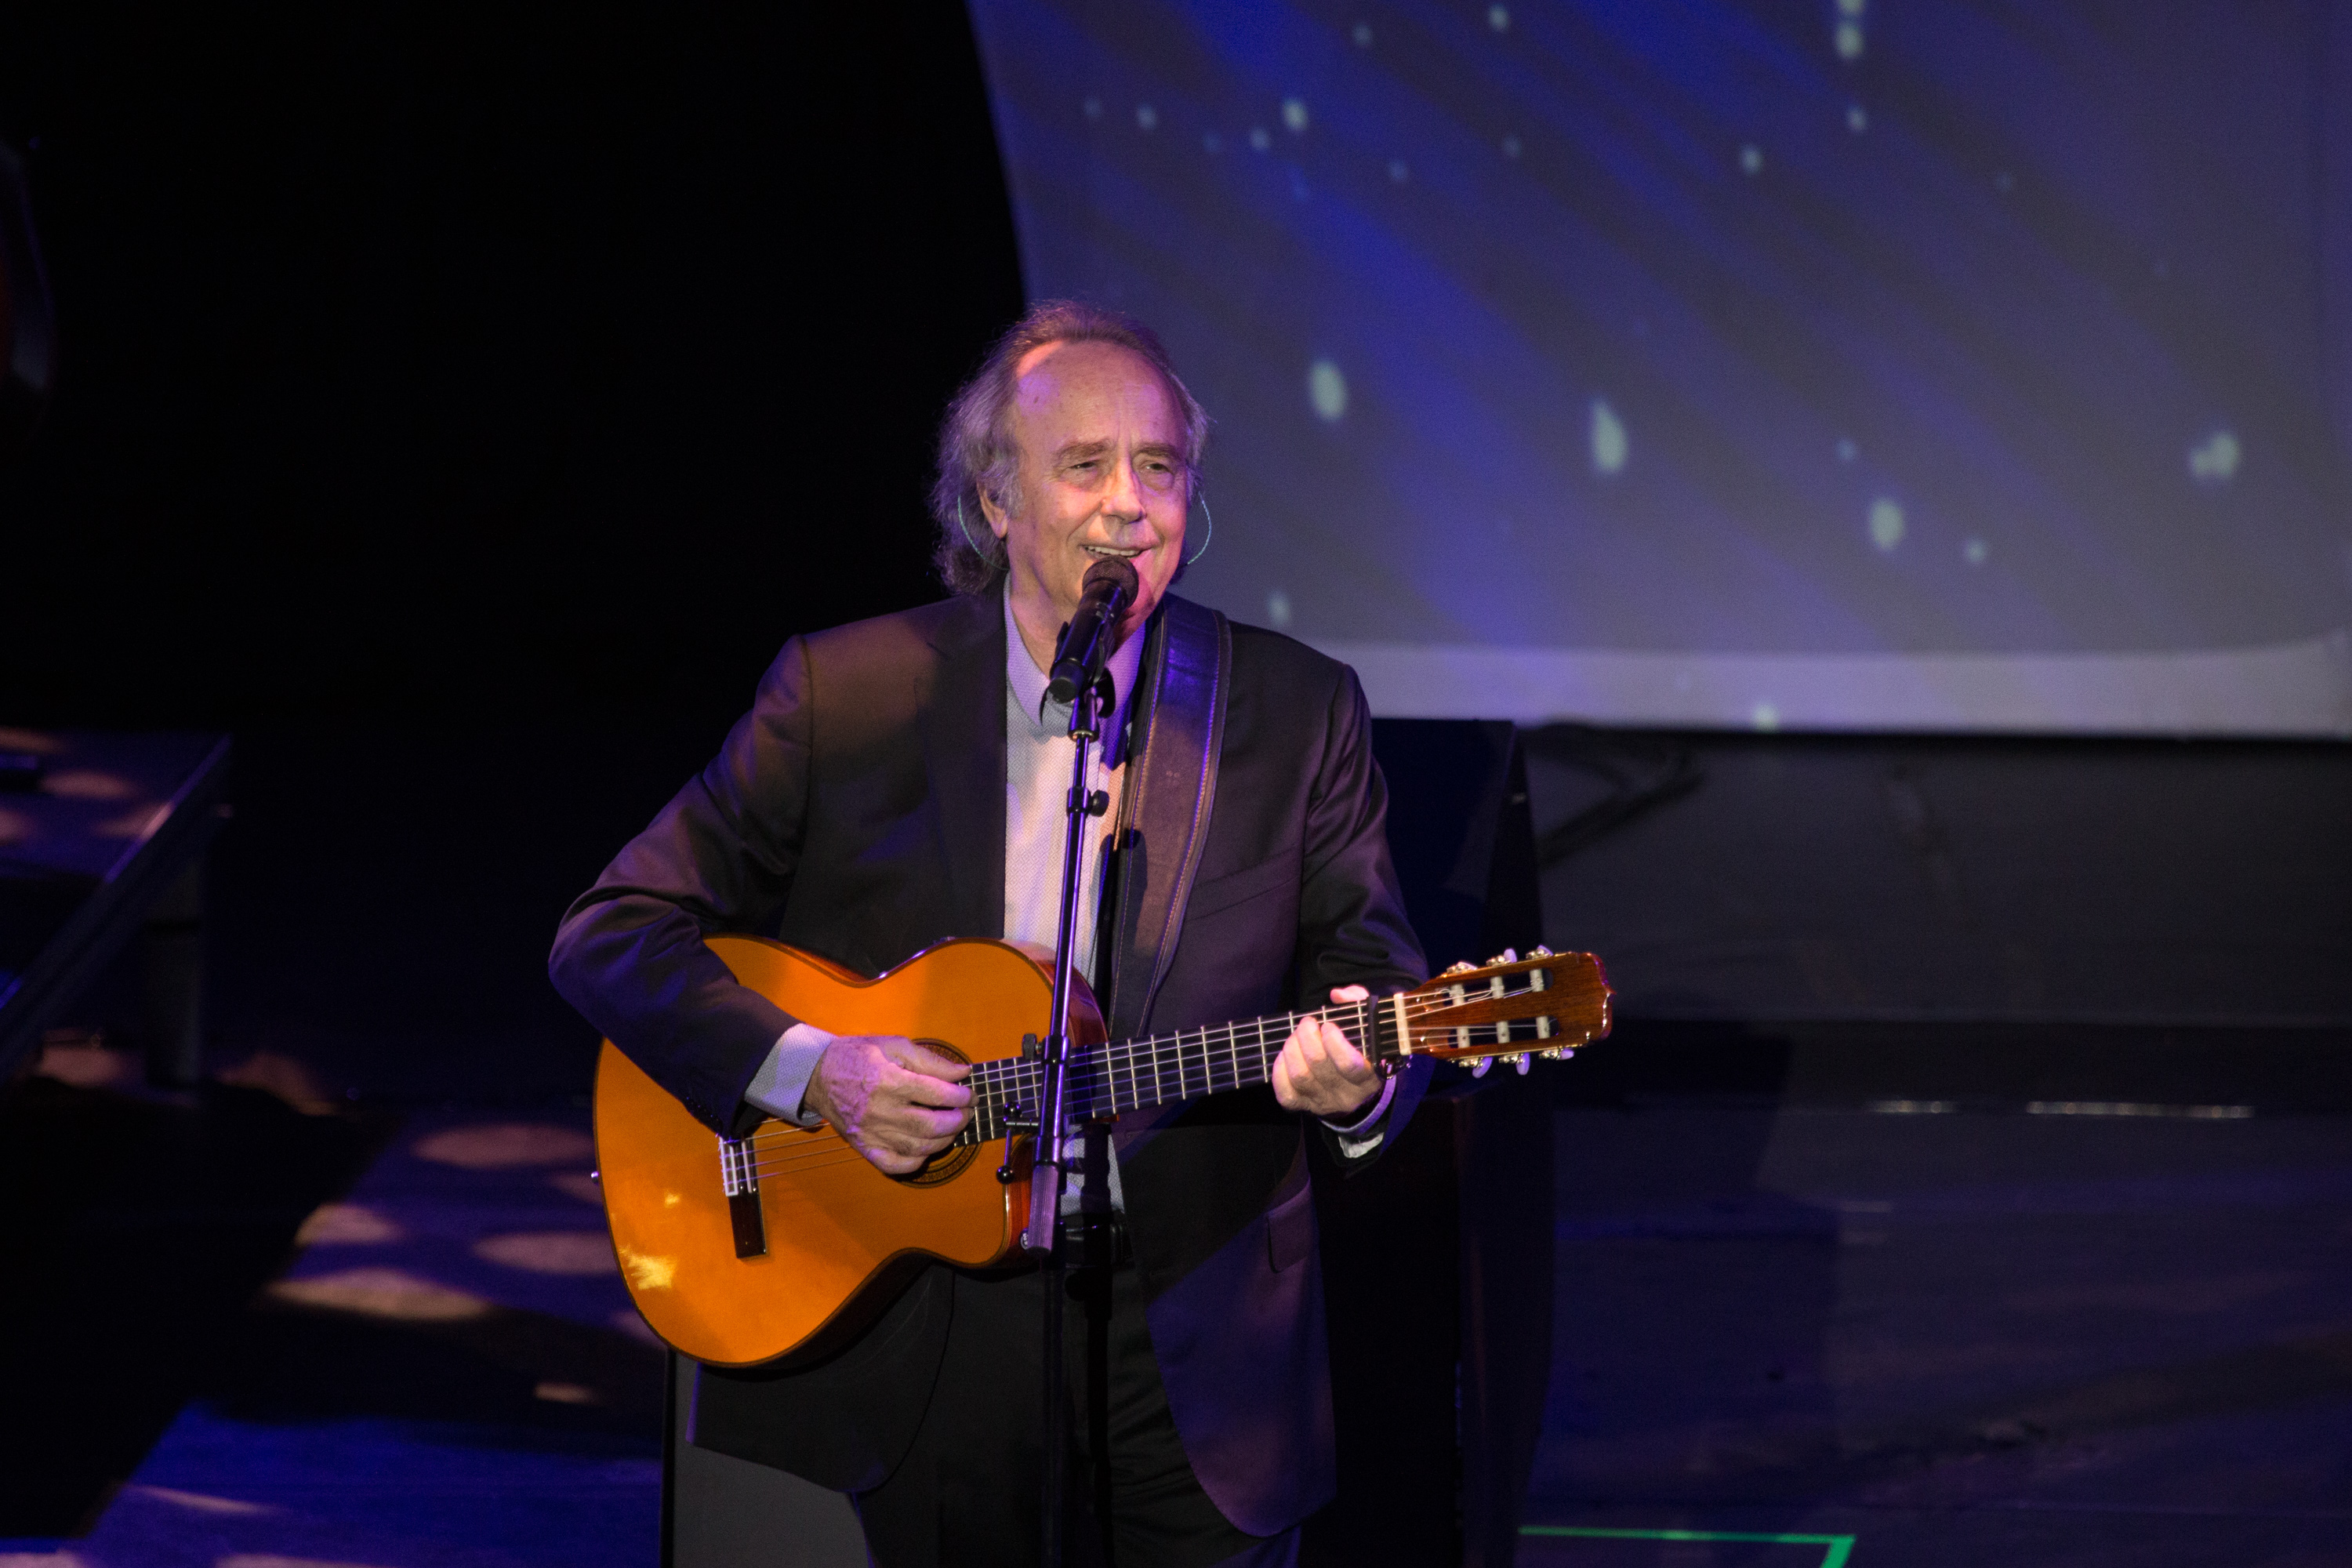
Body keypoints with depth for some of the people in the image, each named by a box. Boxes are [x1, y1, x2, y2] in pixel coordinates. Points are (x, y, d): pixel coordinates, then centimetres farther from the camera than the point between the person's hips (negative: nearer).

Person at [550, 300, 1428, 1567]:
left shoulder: (1298, 712, 1)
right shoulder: (844, 695, -2)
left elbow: (1376, 982, 1)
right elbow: (610, 938, -2)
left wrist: (1360, 1084, -22)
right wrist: (806, 1072, -17)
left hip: (1189, 1357, 1)